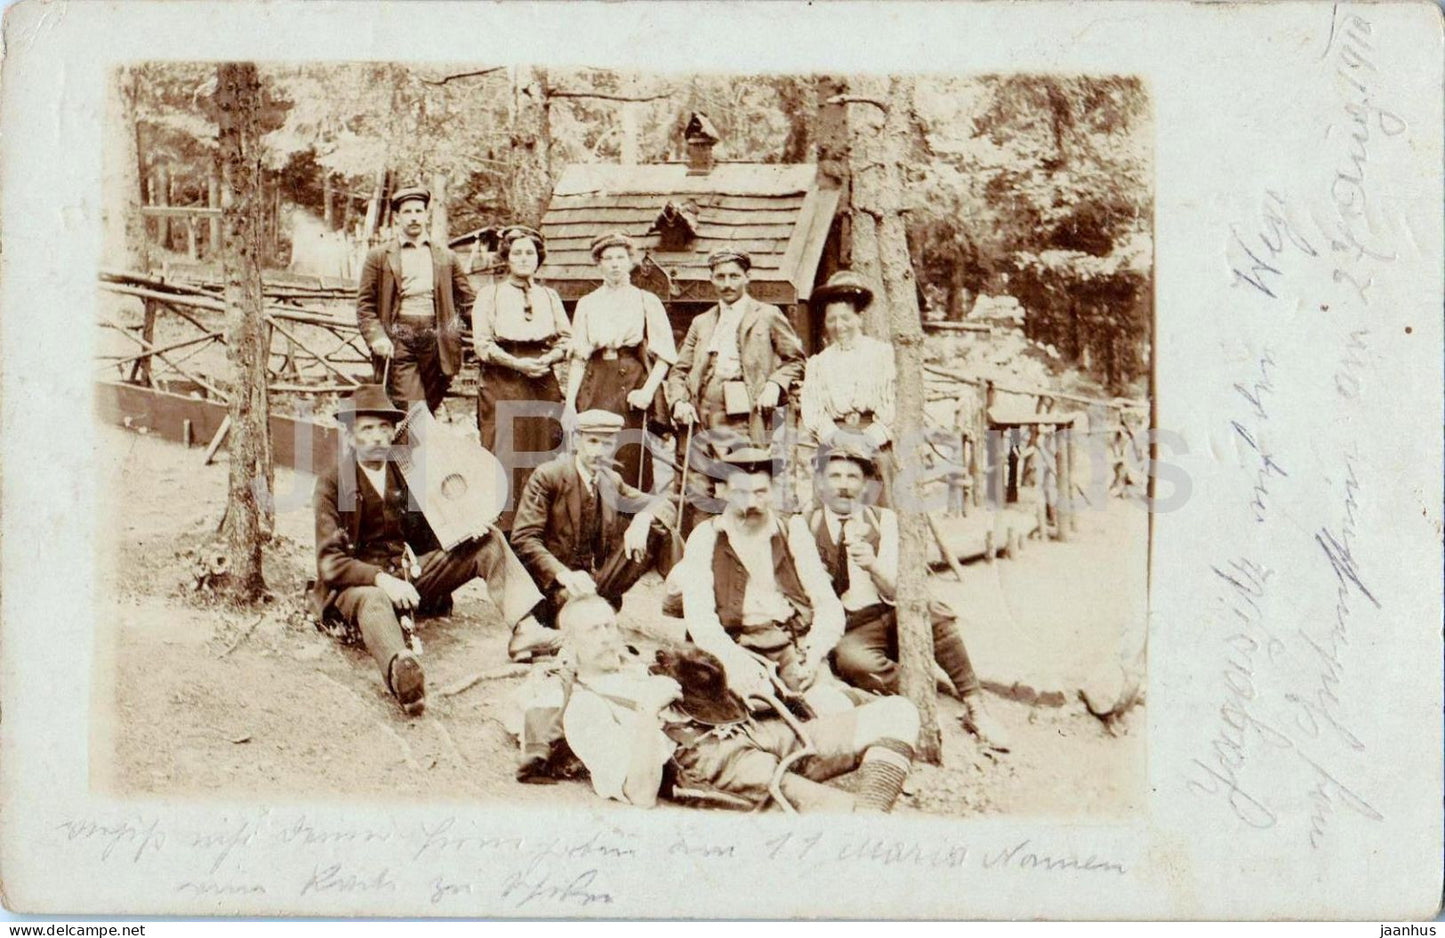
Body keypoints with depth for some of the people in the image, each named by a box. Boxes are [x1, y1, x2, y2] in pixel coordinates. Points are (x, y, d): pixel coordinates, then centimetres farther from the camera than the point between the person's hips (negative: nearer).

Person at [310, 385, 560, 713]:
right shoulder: (332, 481, -6)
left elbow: (433, 536, 12)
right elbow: (330, 562, -12)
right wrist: (382, 579, -29)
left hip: (411, 571, 6)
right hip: (360, 581, -5)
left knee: (489, 541, -8)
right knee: (372, 600, -41)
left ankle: (524, 630, -28)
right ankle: (401, 667, -74)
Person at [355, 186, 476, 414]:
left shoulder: (446, 257, 16)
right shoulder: (378, 256, 8)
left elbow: (468, 300, 16)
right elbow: (365, 304, 6)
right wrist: (376, 336, -10)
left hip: (436, 344, 3)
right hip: (397, 343, -3)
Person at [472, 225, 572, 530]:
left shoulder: (549, 296, 16)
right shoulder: (490, 295, 6)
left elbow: (567, 339, 11)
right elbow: (483, 345, -3)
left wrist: (547, 359, -8)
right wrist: (518, 364, -14)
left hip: (543, 387, 3)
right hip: (502, 388, -3)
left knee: (541, 462, 0)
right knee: (503, 461, -7)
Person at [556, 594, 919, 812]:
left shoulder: (642, 667, 29)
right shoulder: (584, 709, 7)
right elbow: (641, 795, -7)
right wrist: (649, 711, -15)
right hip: (704, 764, -8)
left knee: (895, 713, -9)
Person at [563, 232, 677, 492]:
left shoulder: (647, 301, 8)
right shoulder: (587, 304, 14)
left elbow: (665, 355, 5)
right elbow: (578, 357, 10)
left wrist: (648, 391, -9)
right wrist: (570, 402, 0)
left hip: (633, 383, -2)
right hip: (595, 386, 2)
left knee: (630, 462, -8)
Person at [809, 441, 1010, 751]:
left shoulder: (883, 519, 6)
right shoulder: (805, 527, 2)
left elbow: (896, 590, -4)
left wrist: (873, 566, -23)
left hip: (894, 618, 2)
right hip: (850, 632, -2)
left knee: (931, 611, -31)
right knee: (850, 658, -37)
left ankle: (975, 707, -22)